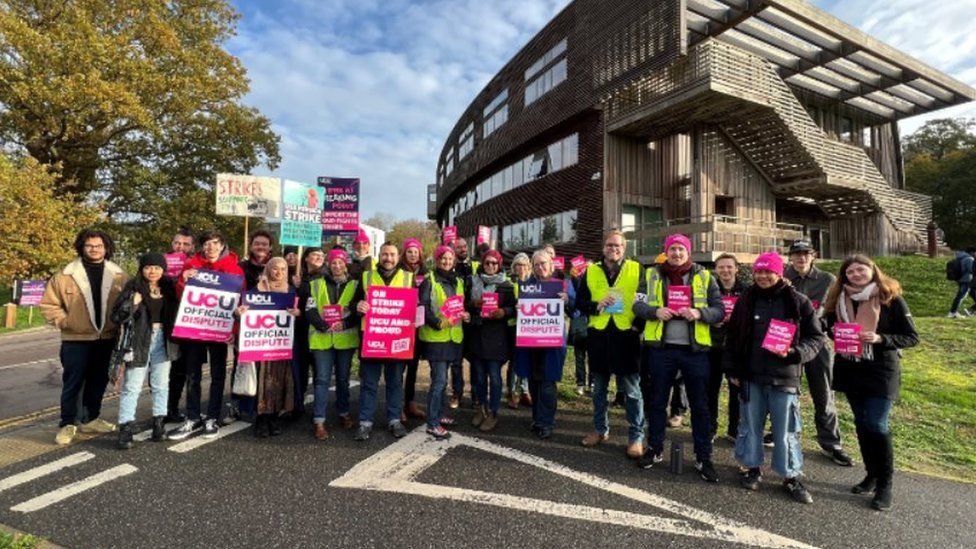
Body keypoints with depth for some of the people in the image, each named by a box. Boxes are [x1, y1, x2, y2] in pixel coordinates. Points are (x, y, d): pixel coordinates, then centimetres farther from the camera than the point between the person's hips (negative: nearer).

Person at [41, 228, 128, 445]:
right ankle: (67, 425, 19)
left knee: (98, 382, 13)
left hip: (107, 339, 2)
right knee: (73, 383, 5)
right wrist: (63, 322, -6)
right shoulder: (66, 275, -3)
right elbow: (48, 304, 2)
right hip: (76, 340, -2)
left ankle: (91, 419, 28)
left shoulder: (118, 276, 2)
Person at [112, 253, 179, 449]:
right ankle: (125, 427, 9)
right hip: (139, 340, -3)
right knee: (132, 386, 1)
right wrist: (132, 304, -22)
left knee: (161, 384, 11)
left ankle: (159, 422, 21)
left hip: (163, 340, 4)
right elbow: (116, 316, -8)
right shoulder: (133, 287, -4)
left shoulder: (169, 287, 6)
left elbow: (176, 312, 11)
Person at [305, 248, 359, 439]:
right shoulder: (316, 284, 7)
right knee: (322, 379, -1)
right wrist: (321, 324, -17)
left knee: (343, 378, 14)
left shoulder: (355, 285, 7)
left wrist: (345, 323, -16)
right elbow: (309, 309, -1)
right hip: (322, 338, -1)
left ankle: (343, 413, 29)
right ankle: (318, 421, 5)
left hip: (345, 338, 1)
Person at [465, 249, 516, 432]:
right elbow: (464, 304, 9)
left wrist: (504, 312, -16)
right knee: (479, 374, 12)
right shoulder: (472, 281, 8)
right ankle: (482, 407, 30)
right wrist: (473, 304, -11)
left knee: (494, 375, 0)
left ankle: (493, 413, 14)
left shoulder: (506, 285, 2)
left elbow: (513, 308, 3)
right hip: (476, 334, 3)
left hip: (496, 336, -2)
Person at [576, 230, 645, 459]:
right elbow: (580, 302, 6)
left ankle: (636, 437, 18)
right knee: (599, 387, 15)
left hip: (627, 335, -2)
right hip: (598, 336, 3)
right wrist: (597, 306, -12)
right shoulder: (590, 271, 7)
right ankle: (600, 430, 32)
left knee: (631, 390, 3)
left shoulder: (637, 270, 2)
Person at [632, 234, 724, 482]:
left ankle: (703, 458, 22)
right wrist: (655, 311, -18)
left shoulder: (704, 277, 5)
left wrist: (699, 313, -17)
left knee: (700, 405, 7)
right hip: (661, 348, 1)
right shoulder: (652, 275, 6)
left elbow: (720, 311, 3)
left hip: (695, 349, 0)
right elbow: (637, 305, 2)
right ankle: (655, 449, 27)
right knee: (657, 401, 11)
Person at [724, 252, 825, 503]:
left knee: (786, 430, 7)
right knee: (750, 424, 12)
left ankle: (791, 477, 24)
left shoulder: (798, 302, -1)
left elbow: (817, 337, 3)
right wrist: (732, 370, 4)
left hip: (784, 379, -2)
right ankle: (750, 467, 29)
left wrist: (794, 353, -15)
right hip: (751, 377, 2)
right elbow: (732, 337, 9)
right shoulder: (746, 301, 5)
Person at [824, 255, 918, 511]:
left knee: (877, 425, -5)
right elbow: (830, 326, 16)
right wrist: (835, 332, -6)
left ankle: (885, 484, 11)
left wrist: (880, 339, -21)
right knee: (861, 423, 12)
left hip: (881, 371, -4)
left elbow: (912, 337, -6)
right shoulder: (840, 299, 3)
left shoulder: (891, 299, -8)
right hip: (850, 369, 4)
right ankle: (872, 475, 28)